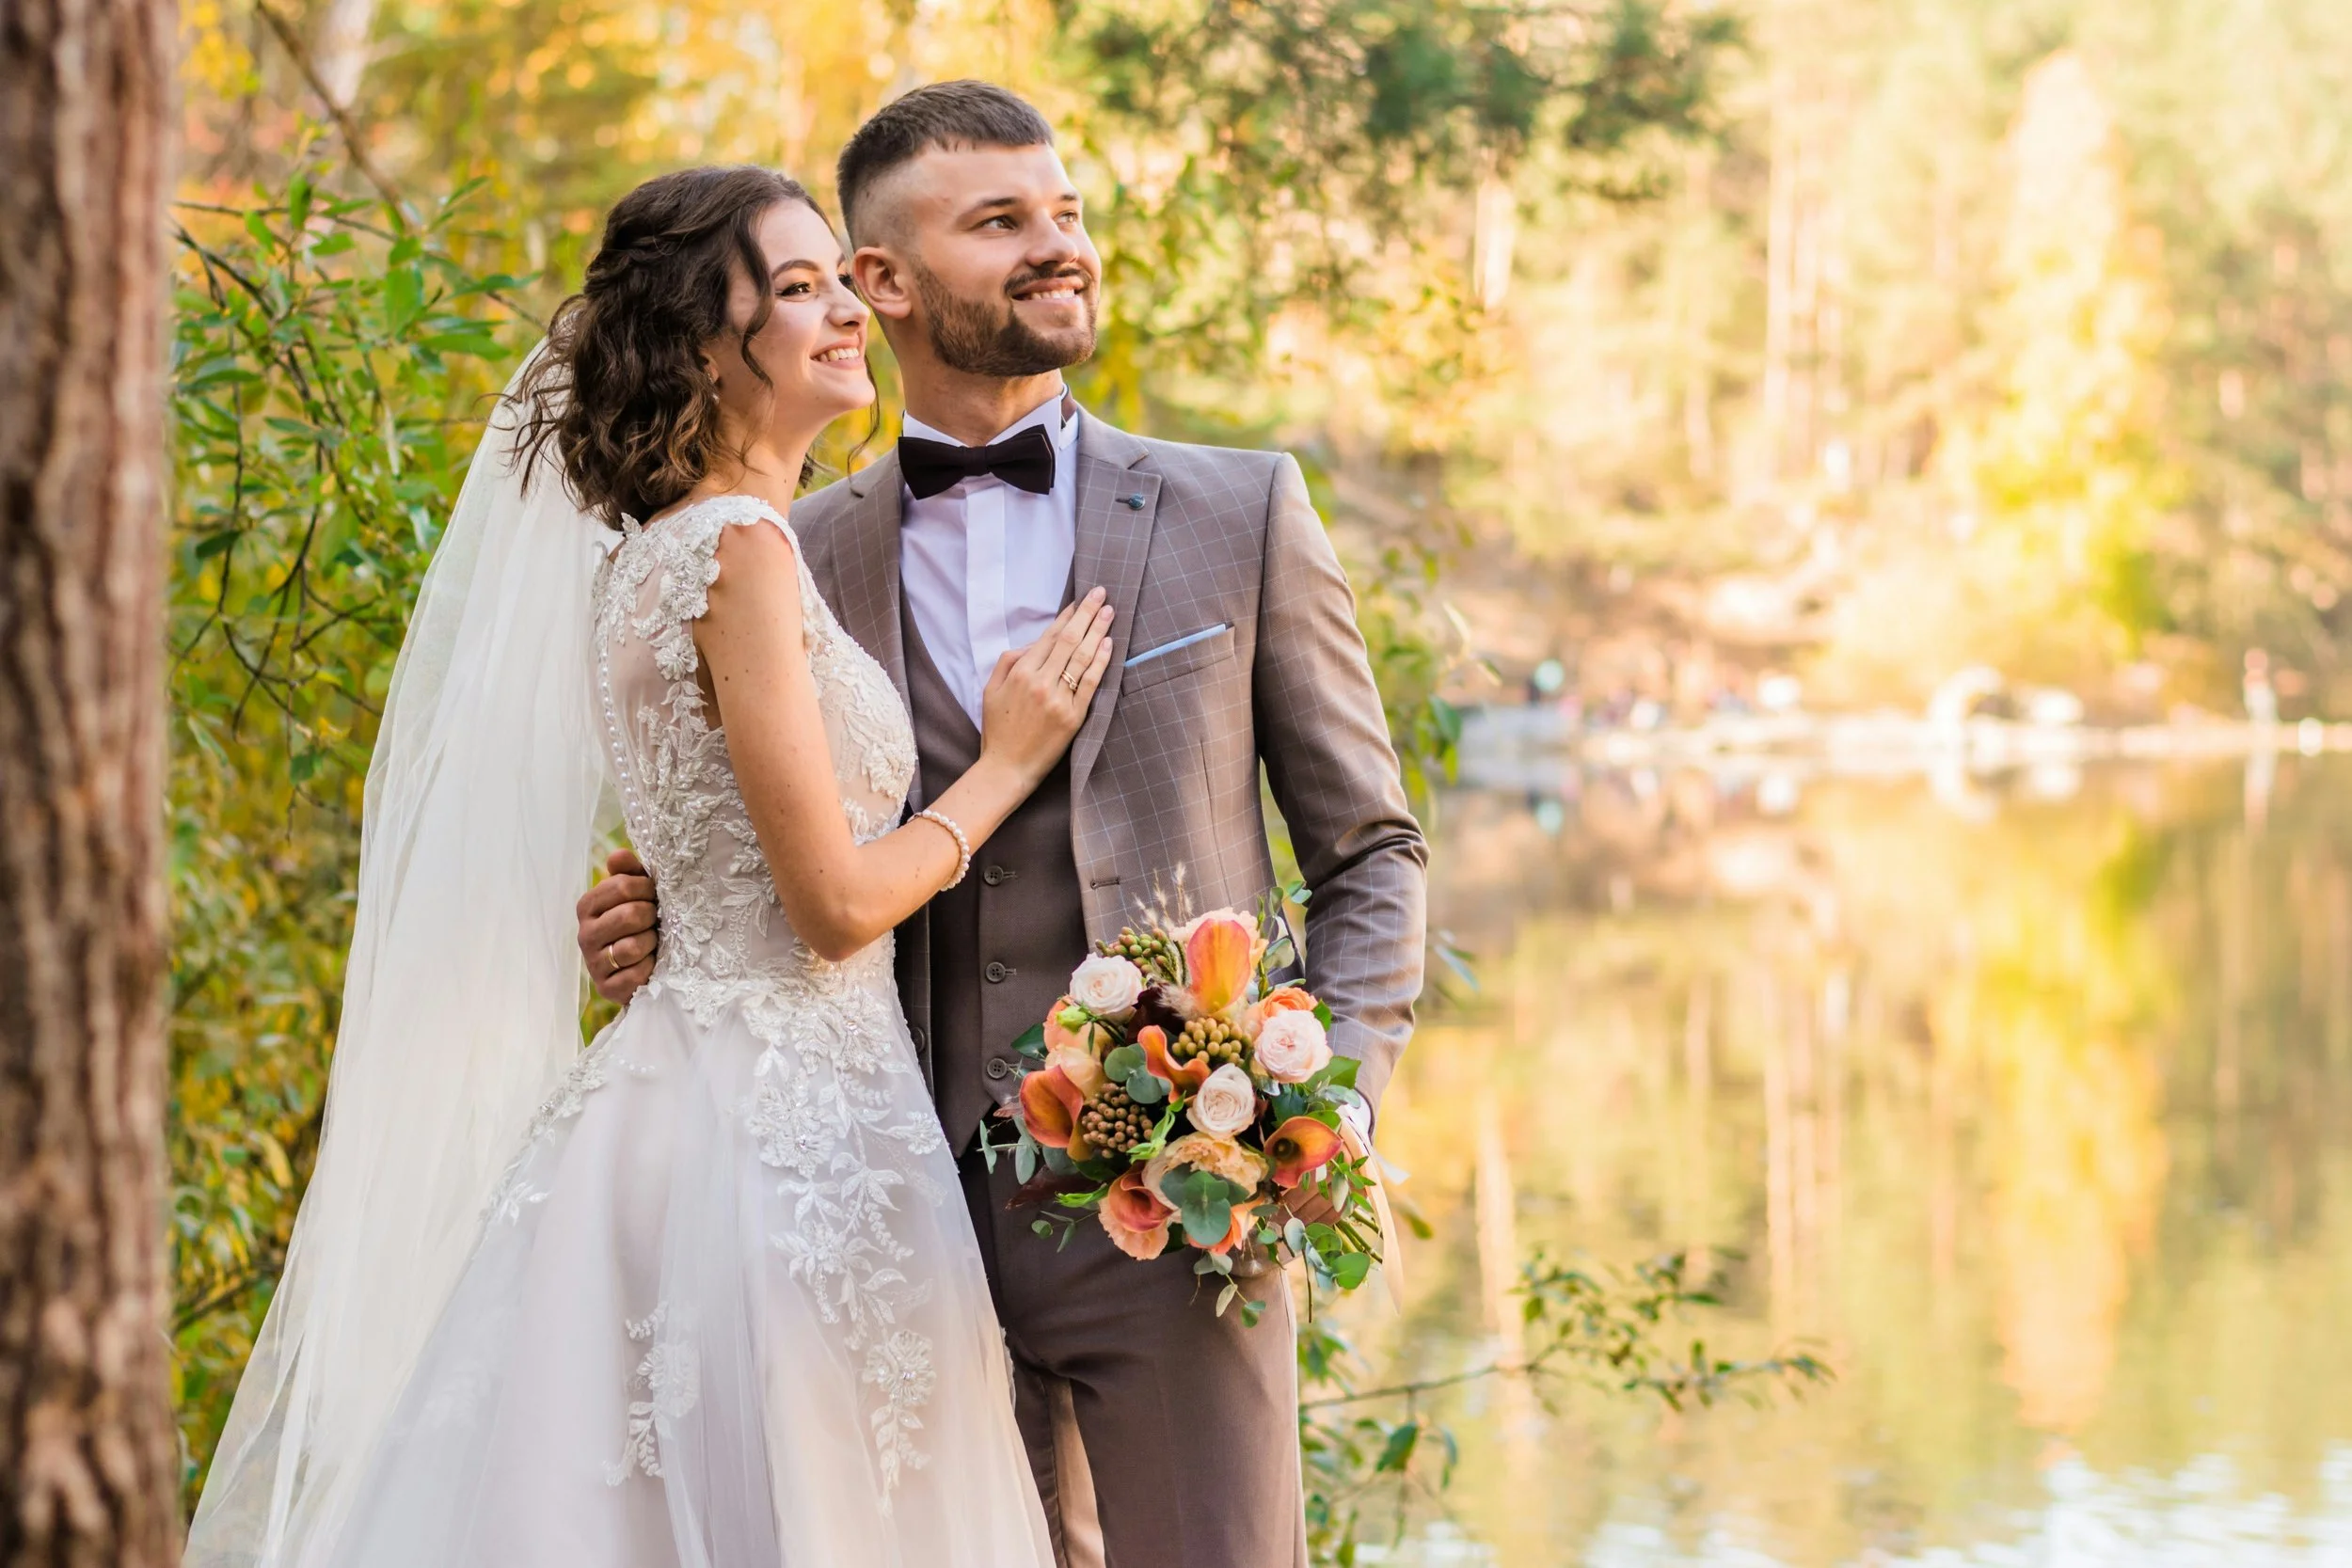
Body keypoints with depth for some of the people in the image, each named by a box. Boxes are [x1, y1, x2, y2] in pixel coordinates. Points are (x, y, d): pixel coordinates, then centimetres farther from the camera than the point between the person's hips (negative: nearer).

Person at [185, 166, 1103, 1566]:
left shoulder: (665, 553, 15)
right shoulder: (744, 549, -14)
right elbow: (836, 902, -14)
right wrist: (1006, 764, -3)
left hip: (709, 1094, 9)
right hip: (784, 1124, -9)